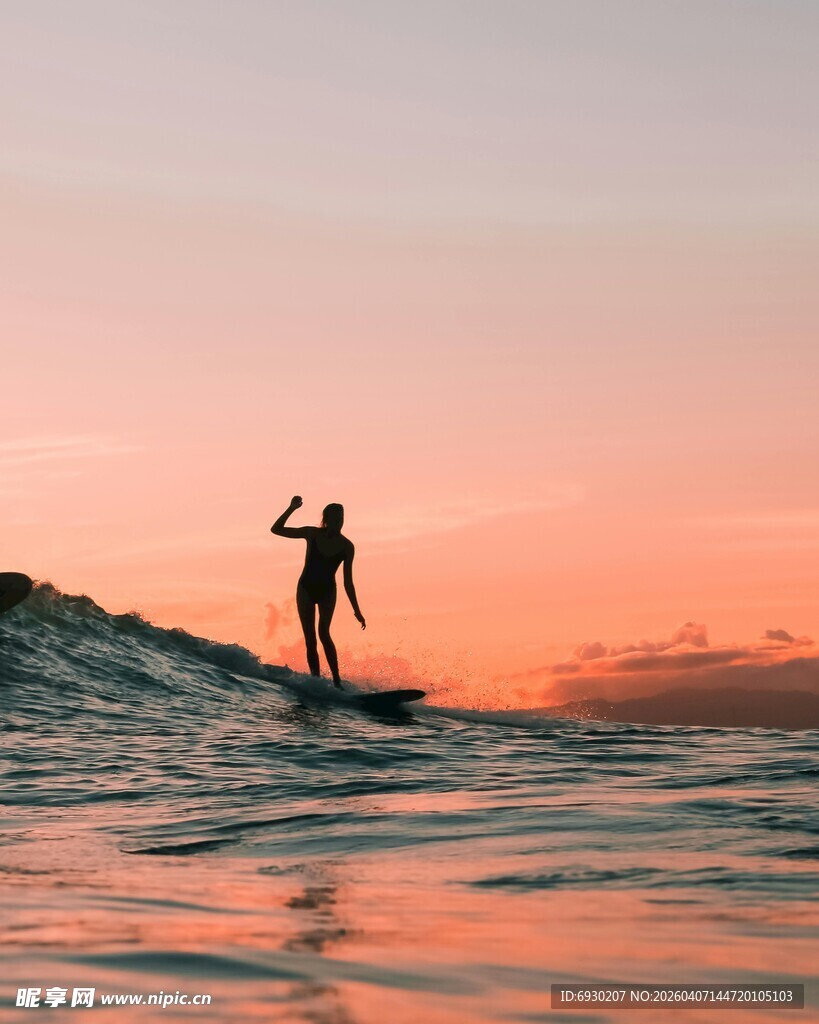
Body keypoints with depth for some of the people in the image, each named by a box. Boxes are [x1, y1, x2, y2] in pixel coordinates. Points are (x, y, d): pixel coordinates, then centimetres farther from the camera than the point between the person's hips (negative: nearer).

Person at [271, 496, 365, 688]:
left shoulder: (346, 547, -7)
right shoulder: (312, 534, -7)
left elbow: (347, 581, -2)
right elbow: (276, 529, -6)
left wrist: (356, 610, -4)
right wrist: (291, 508, -19)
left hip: (327, 592, -1)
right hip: (306, 589, 1)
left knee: (324, 633, -21)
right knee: (310, 639, 0)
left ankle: (337, 681, -22)